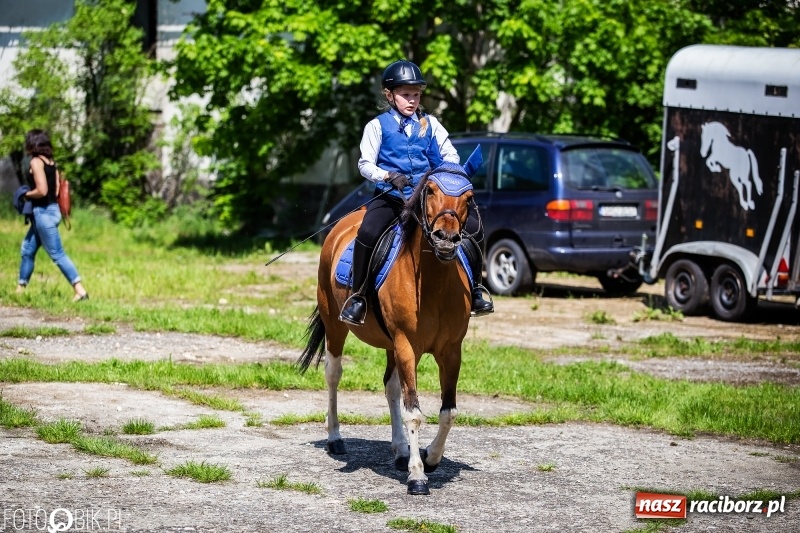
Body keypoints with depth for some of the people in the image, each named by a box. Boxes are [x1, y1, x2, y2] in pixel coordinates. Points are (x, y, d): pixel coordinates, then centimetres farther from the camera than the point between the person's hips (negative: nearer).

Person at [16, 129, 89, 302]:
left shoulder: (36, 162, -14)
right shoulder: (50, 162, 10)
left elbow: (41, 190, -22)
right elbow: (56, 190, 9)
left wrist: (26, 195, -4)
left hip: (43, 212, -9)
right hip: (51, 209, 9)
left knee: (57, 254, -8)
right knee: (27, 250, 18)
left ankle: (80, 291, -12)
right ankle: (20, 289, 26)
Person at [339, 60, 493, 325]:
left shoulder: (430, 124, 12)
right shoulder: (377, 126, 4)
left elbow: (450, 155, 10)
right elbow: (365, 164, -2)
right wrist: (390, 177, -21)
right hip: (390, 197, -3)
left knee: (473, 228, -13)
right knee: (368, 233, -32)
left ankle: (475, 291, 2)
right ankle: (357, 296, -17)